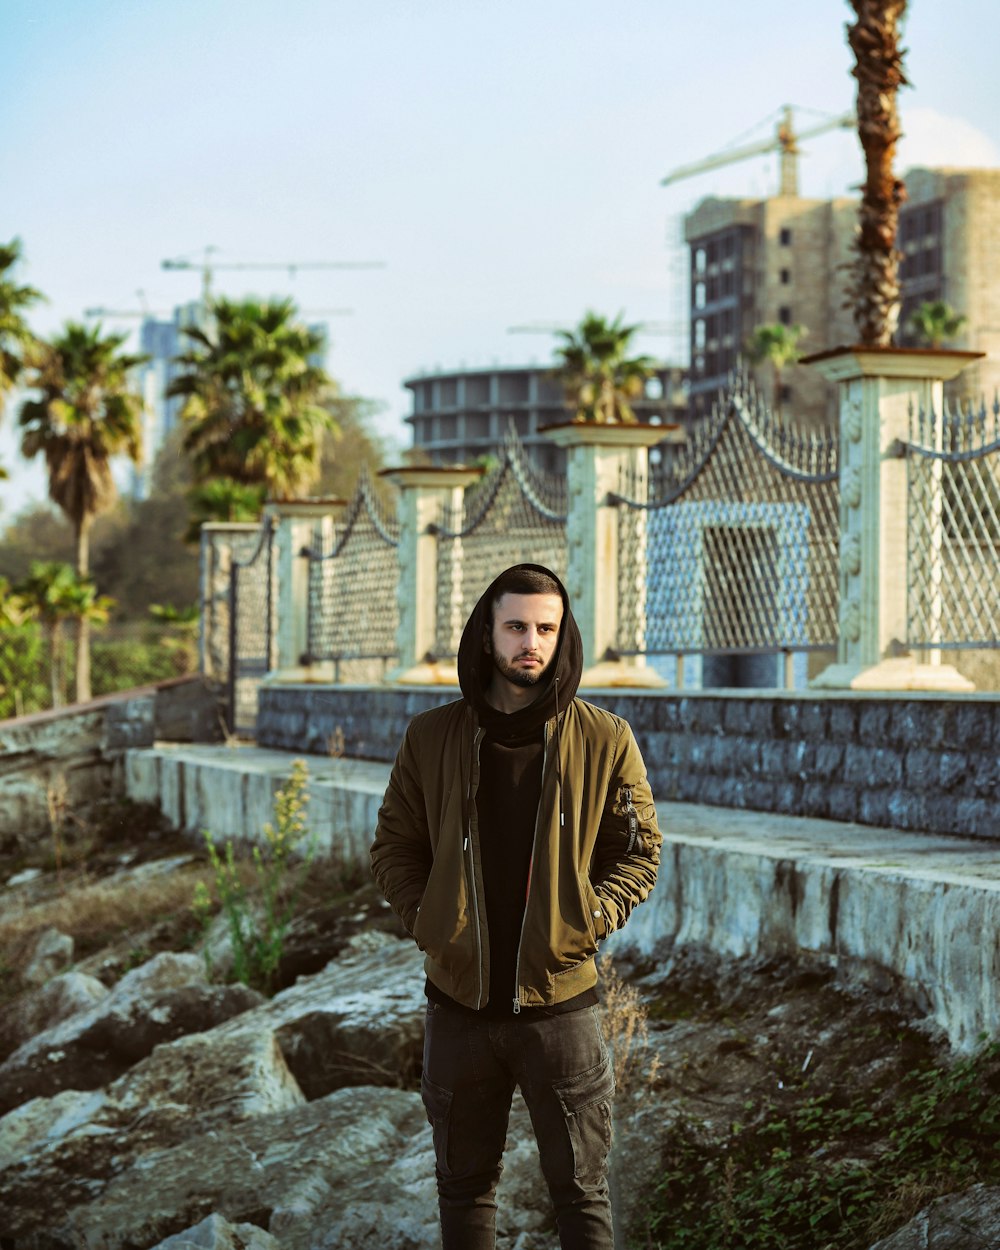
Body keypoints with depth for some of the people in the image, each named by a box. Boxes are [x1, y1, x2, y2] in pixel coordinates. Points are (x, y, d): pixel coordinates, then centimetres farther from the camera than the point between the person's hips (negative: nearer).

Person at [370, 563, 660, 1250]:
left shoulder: (604, 741, -3)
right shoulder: (432, 737, 1)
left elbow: (639, 850, 4)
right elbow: (393, 846, 10)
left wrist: (590, 921, -9)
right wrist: (429, 922, -4)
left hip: (561, 997, -2)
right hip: (460, 1000, 2)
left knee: (582, 1191, 6)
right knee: (465, 1186, 14)